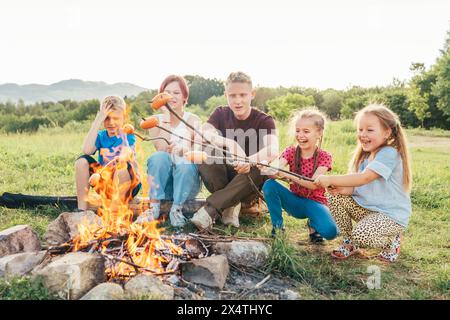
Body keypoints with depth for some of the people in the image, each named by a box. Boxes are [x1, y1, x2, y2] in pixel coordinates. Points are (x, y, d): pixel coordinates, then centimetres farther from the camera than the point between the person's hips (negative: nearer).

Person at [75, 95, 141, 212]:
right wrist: (97, 122, -15)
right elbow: (87, 150, -16)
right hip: (104, 182, 4)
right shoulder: (101, 136, 5)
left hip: (128, 183, -4)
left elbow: (127, 155, -24)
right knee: (82, 160, -12)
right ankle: (82, 209, -13)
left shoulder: (128, 135, -3)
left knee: (123, 166, -34)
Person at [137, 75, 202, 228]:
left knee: (185, 163, -33)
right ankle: (154, 207, -20)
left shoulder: (193, 120, 1)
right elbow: (161, 149, -13)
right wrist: (166, 117, -14)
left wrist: (182, 149, -34)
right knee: (159, 157, -29)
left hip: (187, 181, -1)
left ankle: (177, 209, -17)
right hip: (163, 182, 1)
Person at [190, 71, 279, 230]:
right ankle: (230, 203, -20)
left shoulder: (264, 120, -8)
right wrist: (229, 143, -36)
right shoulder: (221, 114, 0)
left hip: (248, 184, -1)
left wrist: (249, 161, -48)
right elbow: (200, 134, -20)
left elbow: (273, 150, -28)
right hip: (222, 176, 2)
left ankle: (210, 209, -33)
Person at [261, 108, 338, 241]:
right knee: (269, 185, -24)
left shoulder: (324, 157, -10)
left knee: (330, 232, -30)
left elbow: (313, 184, -25)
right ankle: (277, 226, -8)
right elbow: (277, 172, -21)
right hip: (295, 201, 2)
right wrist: (269, 170, -46)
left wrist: (288, 175, -40)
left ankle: (313, 224, 6)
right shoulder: (290, 151, -3)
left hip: (314, 202, -2)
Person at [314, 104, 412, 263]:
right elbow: (358, 187, 3)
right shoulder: (365, 155, 8)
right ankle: (349, 243, 9)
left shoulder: (389, 154, -20)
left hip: (391, 215, -8)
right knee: (335, 198, -9)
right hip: (367, 208, 8)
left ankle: (392, 240, 5)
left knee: (361, 235, -30)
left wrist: (330, 179, -32)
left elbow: (364, 178, -32)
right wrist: (342, 189, -18)